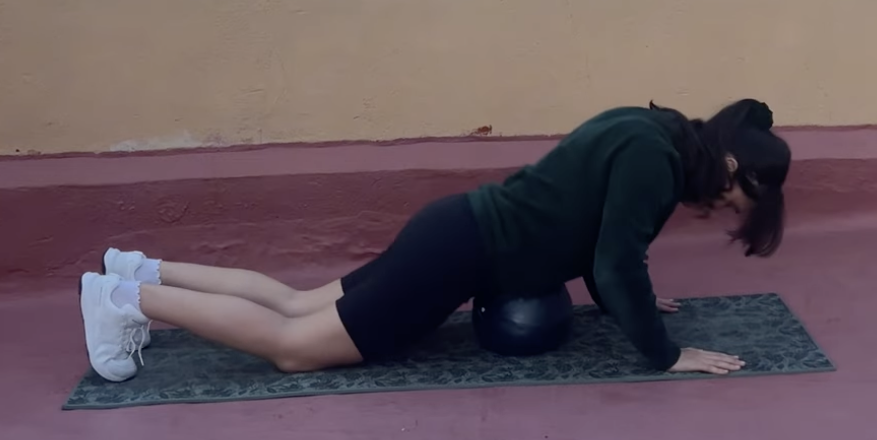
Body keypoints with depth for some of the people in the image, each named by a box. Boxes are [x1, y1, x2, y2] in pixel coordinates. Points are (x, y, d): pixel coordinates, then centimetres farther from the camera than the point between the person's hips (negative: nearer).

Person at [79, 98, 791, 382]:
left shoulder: (647, 132, 11)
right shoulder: (653, 158, -19)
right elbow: (618, 265, -21)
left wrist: (626, 301, 26)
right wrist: (666, 354, -12)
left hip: (462, 232, 10)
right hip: (463, 252, -10)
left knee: (298, 306, 14)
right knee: (294, 345, -5)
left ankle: (143, 272, 20)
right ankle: (128, 299, 0)